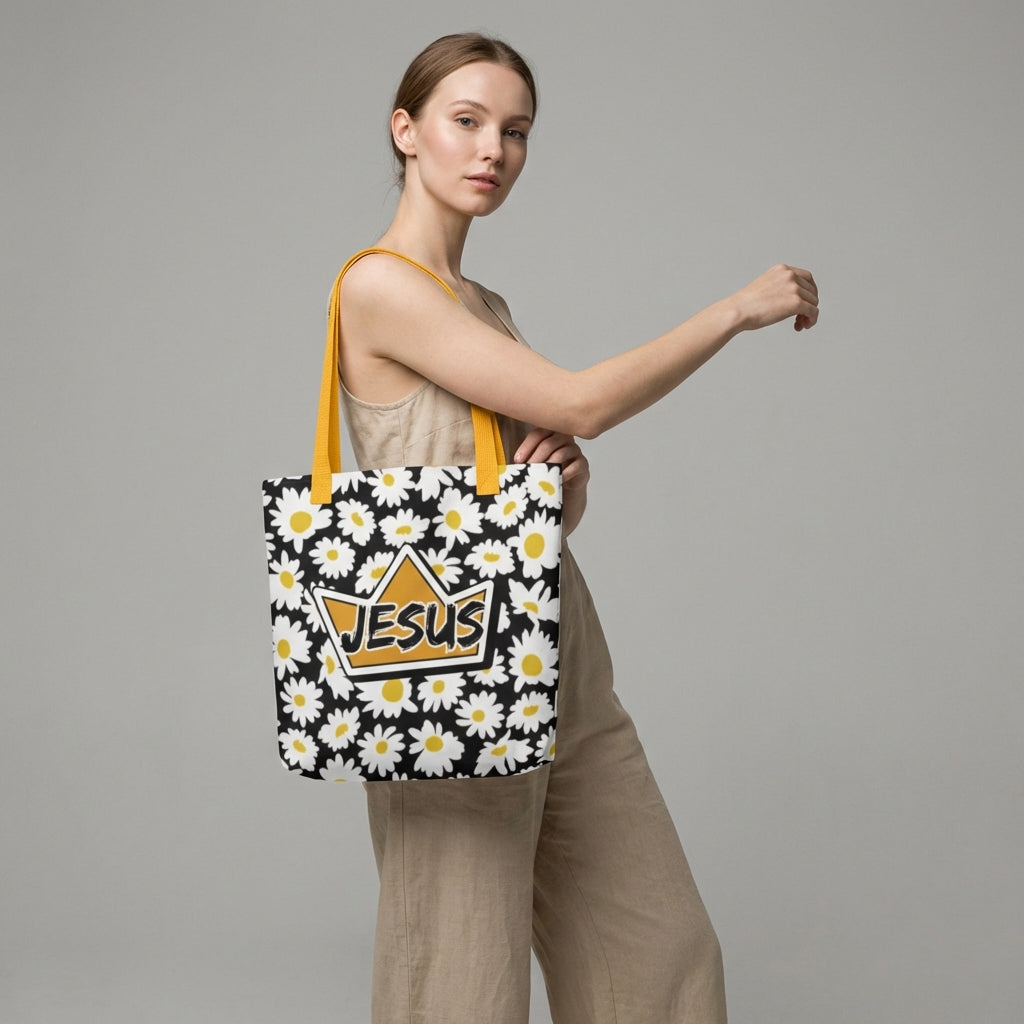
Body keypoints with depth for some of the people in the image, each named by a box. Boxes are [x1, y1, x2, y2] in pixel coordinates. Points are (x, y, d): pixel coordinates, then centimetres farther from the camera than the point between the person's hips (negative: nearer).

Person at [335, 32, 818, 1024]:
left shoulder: (487, 305, 15)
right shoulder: (378, 283, -10)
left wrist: (569, 474, -6)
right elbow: (581, 401, -15)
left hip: (565, 677, 8)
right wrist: (740, 307, -5)